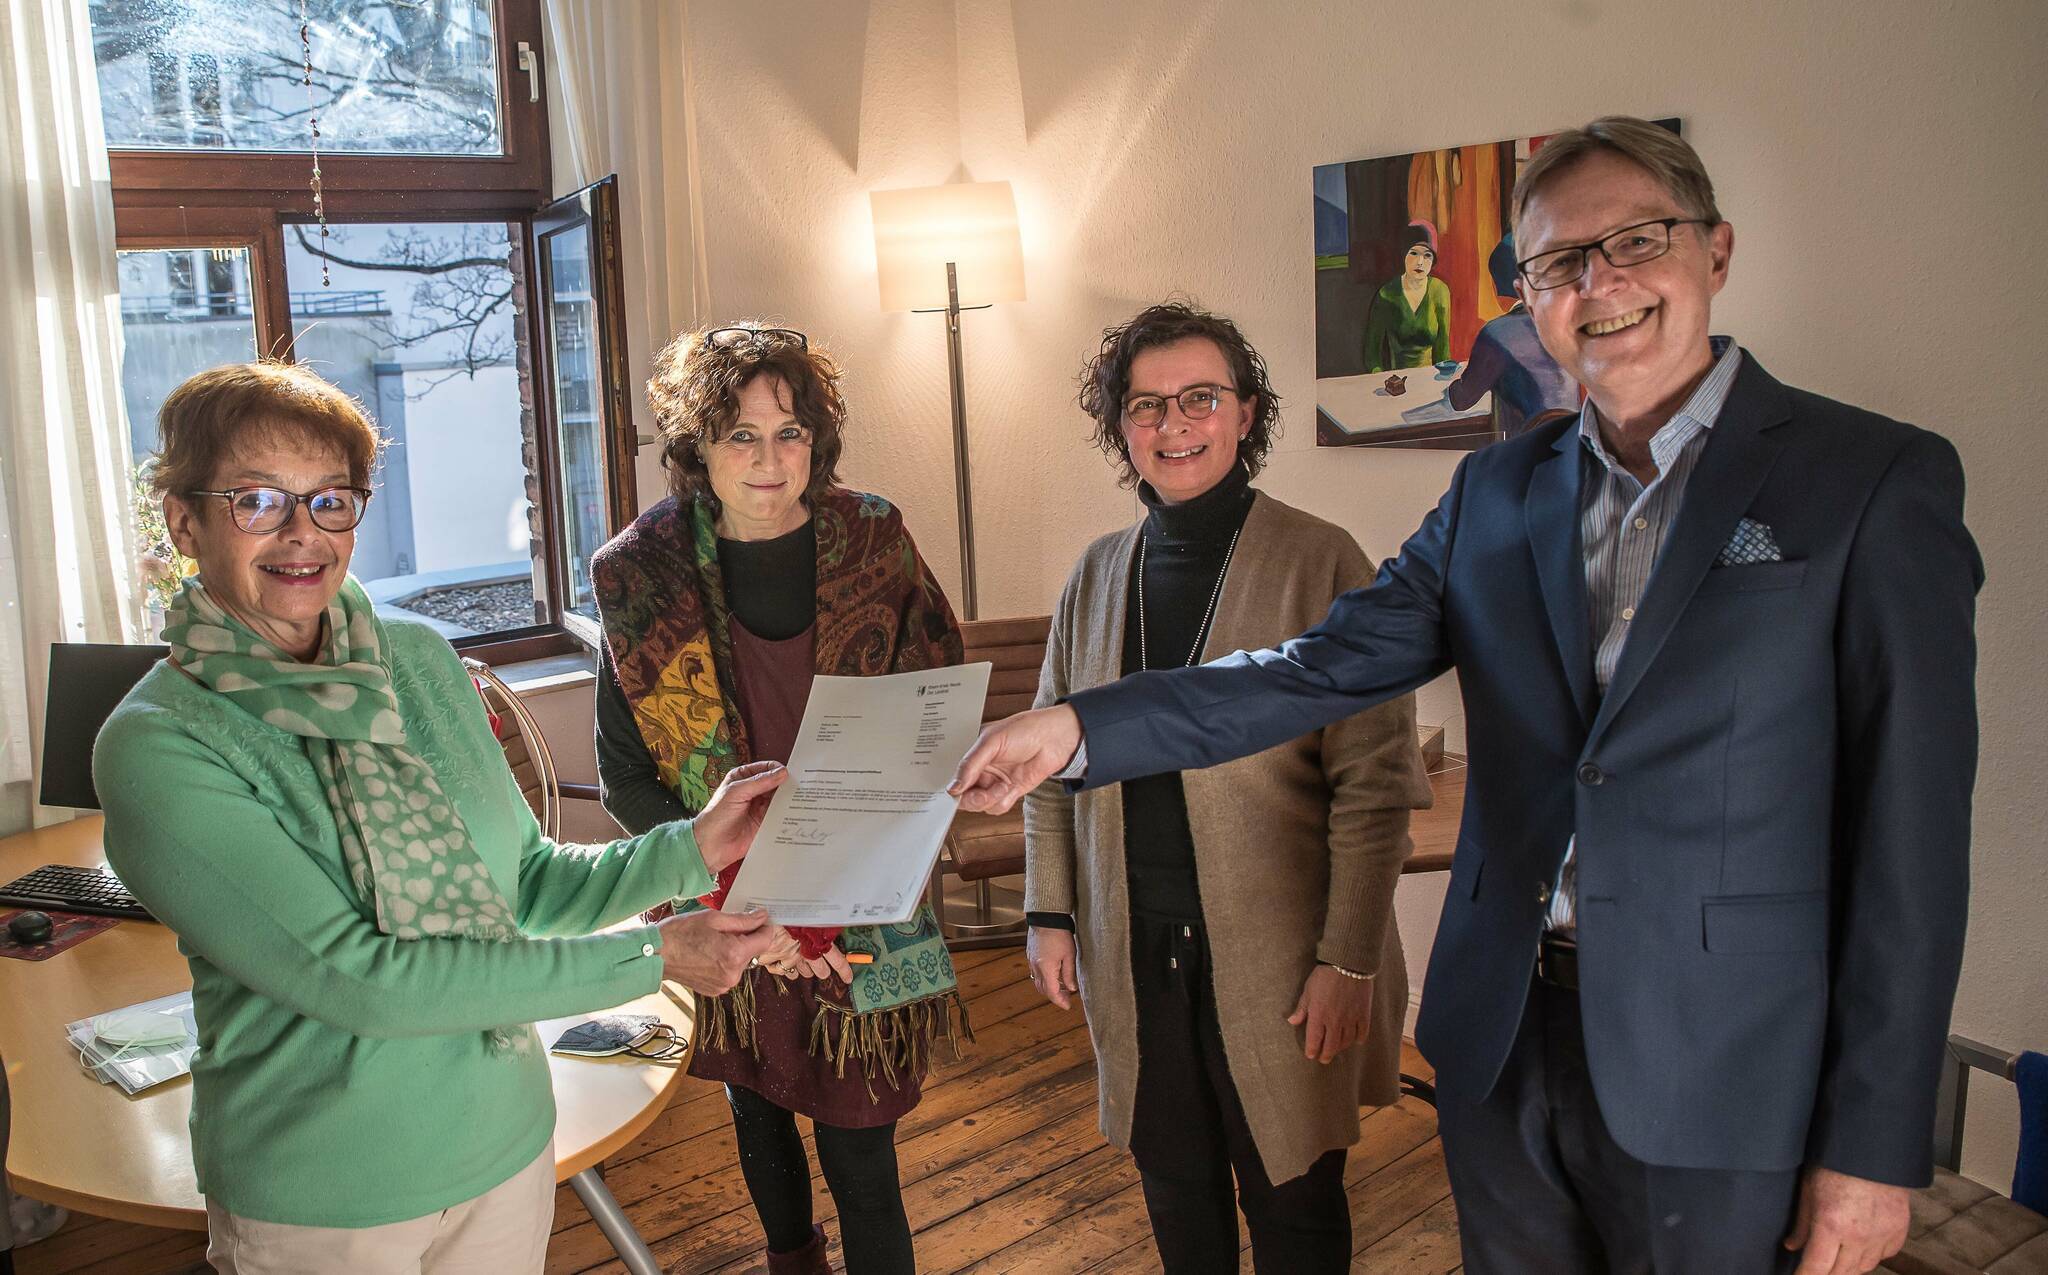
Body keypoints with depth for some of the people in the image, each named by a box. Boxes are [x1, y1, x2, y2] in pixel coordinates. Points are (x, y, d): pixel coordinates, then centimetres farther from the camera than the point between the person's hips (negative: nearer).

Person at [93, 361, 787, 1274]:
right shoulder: (155, 746, -18)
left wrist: (691, 849, -9)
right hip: (317, 1202, -4)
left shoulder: (418, 660, -1)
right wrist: (649, 958, -24)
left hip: (506, 1147, 5)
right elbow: (354, 978, -24)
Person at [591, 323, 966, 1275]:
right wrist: (735, 892, -17)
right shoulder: (642, 577, -7)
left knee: (860, 1157, 1)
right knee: (755, 1106, 22)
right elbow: (623, 776, -3)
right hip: (723, 914, 2)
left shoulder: (874, 545, -6)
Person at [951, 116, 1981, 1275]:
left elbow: (1911, 829, -9)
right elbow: (1327, 669, 2)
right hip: (1501, 1043, 4)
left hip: (1714, 1074, -4)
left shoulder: (1874, 482, -8)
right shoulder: (1497, 492, 6)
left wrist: (1875, 1142, -9)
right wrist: (1079, 728, -9)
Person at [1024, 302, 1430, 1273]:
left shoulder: (1321, 563, -9)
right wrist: (1049, 912, 6)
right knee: (1175, 1193, 18)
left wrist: (1348, 963, -13)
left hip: (1279, 960, -4)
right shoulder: (1097, 575, 6)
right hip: (1132, 955, 4)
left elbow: (1376, 783, -11)